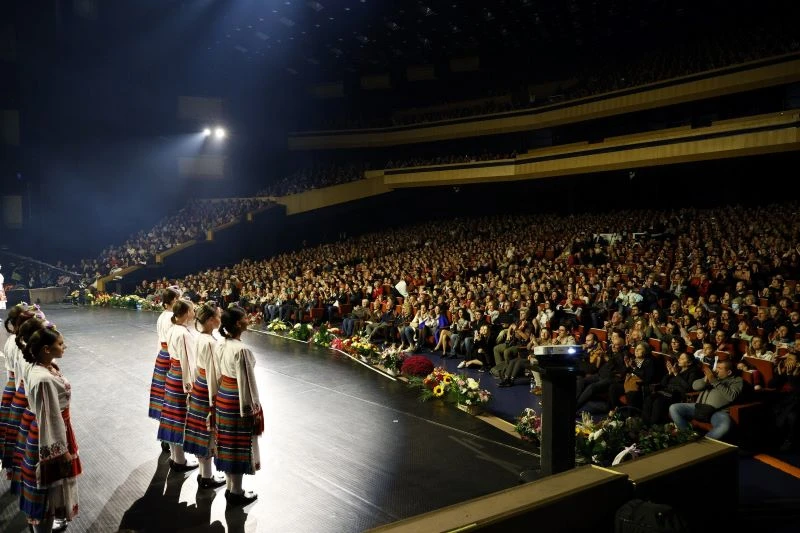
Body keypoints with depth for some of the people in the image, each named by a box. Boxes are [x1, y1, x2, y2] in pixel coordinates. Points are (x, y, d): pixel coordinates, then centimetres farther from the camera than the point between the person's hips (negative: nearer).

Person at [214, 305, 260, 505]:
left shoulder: (223, 343, 0)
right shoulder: (241, 350, -26)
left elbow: (220, 372, 9)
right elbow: (246, 381, -21)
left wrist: (223, 392, 18)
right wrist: (252, 407, -12)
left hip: (223, 396, 8)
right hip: (237, 400, -8)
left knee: (228, 443, 18)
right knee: (239, 445, 6)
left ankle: (231, 487, 32)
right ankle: (236, 492, 20)